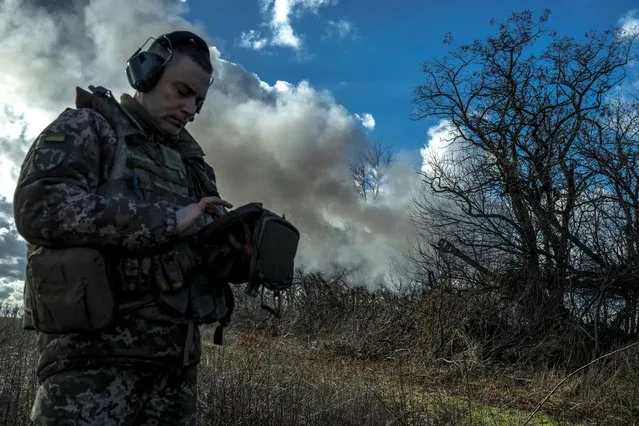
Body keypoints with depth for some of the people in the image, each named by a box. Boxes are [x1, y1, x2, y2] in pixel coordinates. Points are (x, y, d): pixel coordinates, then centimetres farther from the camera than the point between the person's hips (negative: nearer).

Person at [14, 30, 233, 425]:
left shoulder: (187, 158, 19)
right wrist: (168, 220, -20)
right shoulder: (87, 127, 0)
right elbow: (41, 206, -18)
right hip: (98, 351, -6)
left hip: (179, 355, 7)